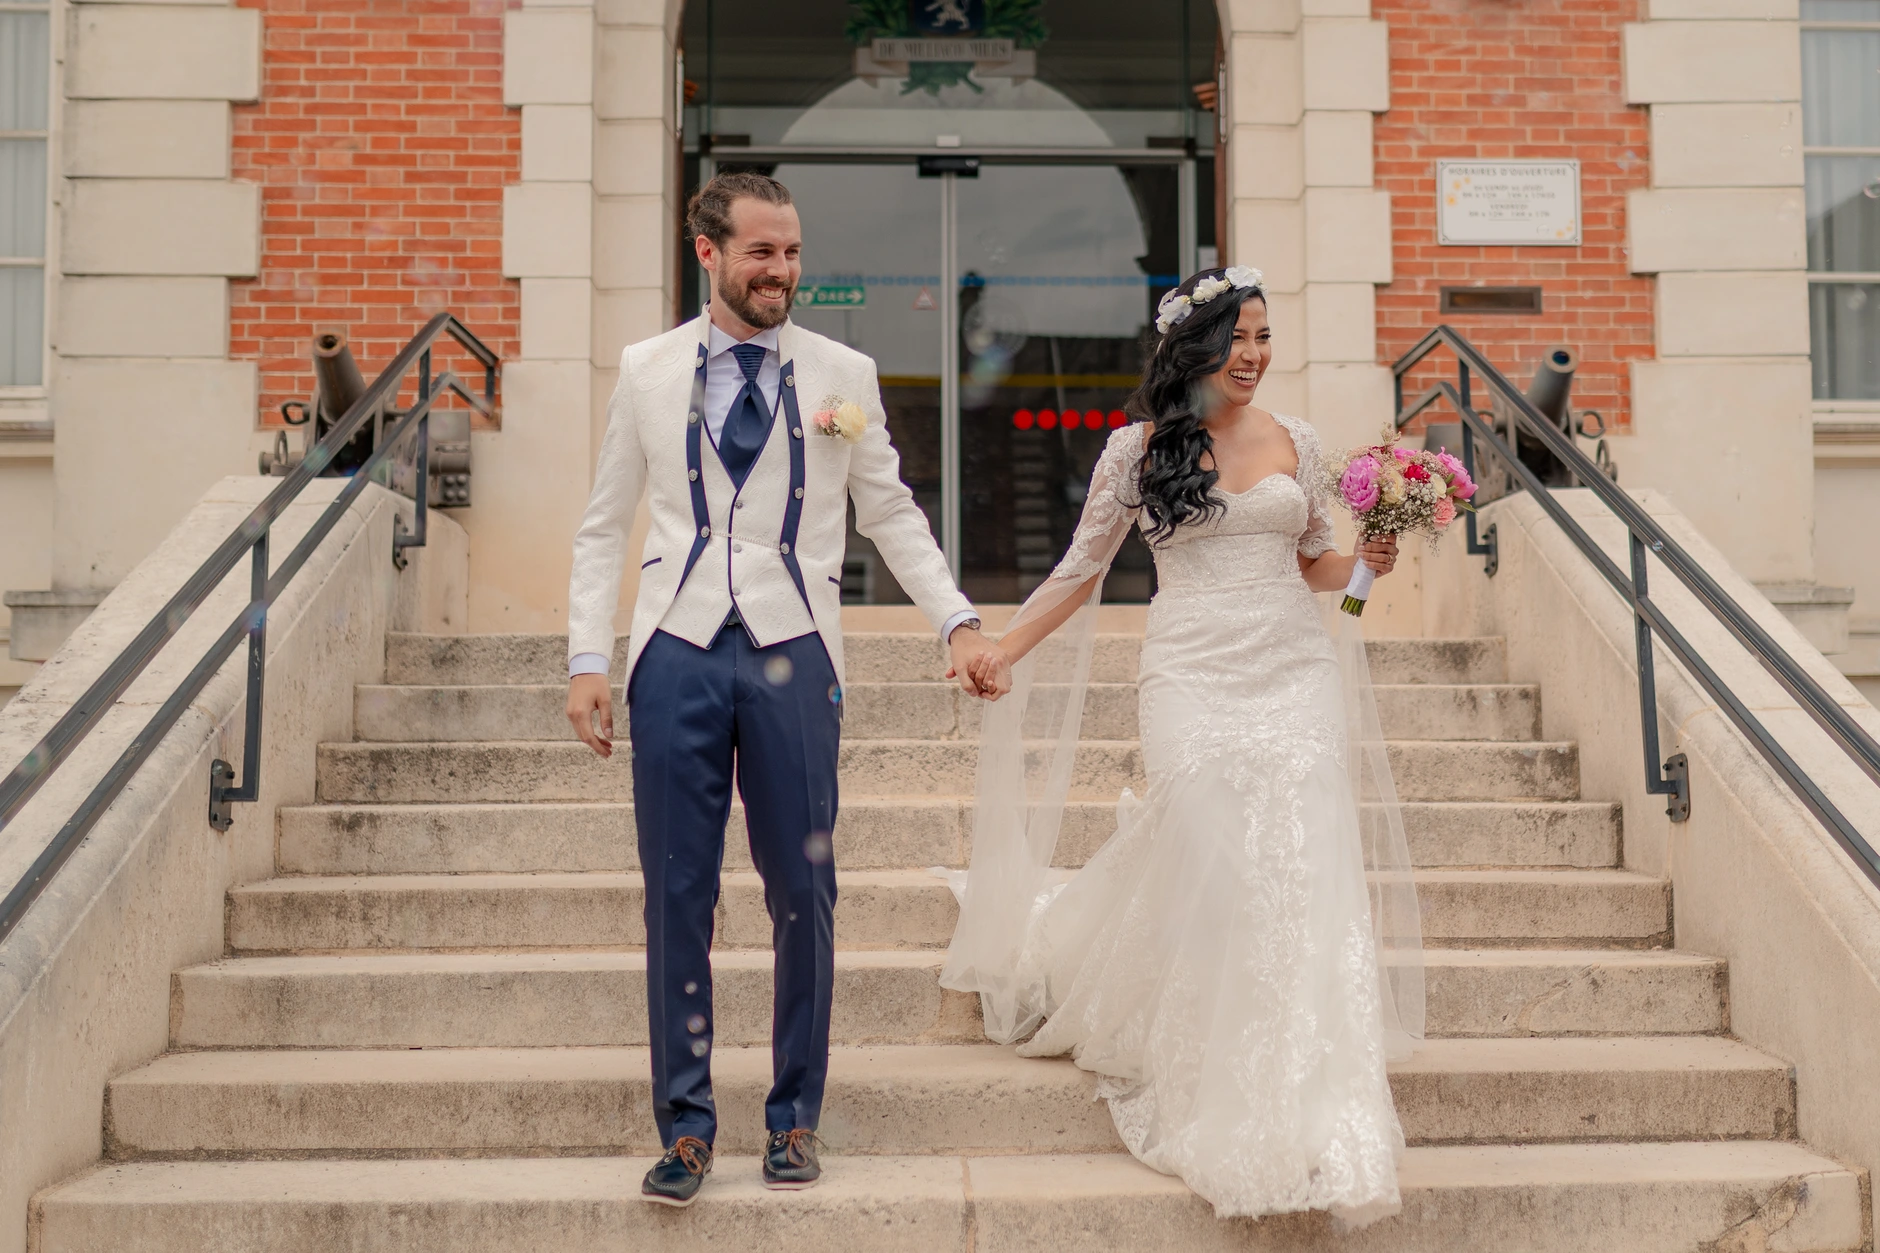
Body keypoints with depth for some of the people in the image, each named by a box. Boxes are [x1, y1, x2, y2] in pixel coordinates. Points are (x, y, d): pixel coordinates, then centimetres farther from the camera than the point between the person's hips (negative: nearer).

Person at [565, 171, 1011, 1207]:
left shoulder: (843, 375, 6)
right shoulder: (647, 371, 8)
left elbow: (892, 514, 9)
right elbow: (605, 526, 9)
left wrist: (960, 624, -2)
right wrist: (587, 660, 2)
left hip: (792, 656, 0)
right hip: (677, 655, 0)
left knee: (802, 893, 6)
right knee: (677, 893, 4)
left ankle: (794, 1116, 23)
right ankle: (686, 1124, 18)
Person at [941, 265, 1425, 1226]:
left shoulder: (1294, 442, 12)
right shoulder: (1138, 447, 4)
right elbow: (1081, 570, 8)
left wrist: (1367, 560, 0)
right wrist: (999, 651, 2)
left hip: (1294, 671, 3)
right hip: (1192, 678, -2)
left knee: (1305, 876, -6)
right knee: (1207, 876, -9)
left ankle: (1310, 1113, 4)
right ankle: (1223, 1108, 12)